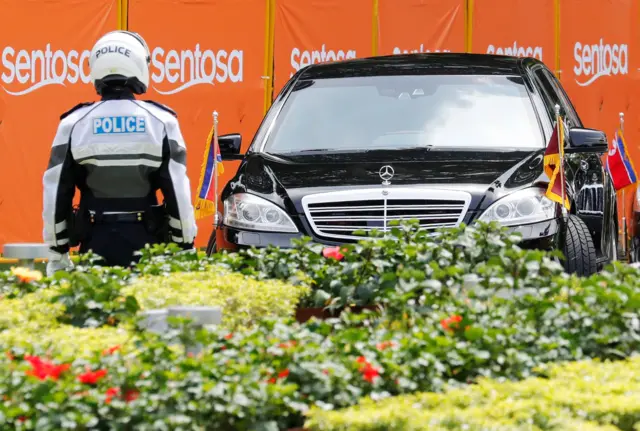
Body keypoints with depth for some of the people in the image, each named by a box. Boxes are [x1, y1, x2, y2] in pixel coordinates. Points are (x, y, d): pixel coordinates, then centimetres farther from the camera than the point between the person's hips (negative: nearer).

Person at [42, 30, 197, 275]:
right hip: (146, 241, -1)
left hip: (95, 242, 1)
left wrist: (57, 253, 9)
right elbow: (178, 191, -3)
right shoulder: (161, 121, -2)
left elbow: (56, 193, 2)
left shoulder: (74, 123, 1)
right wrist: (185, 246, 6)